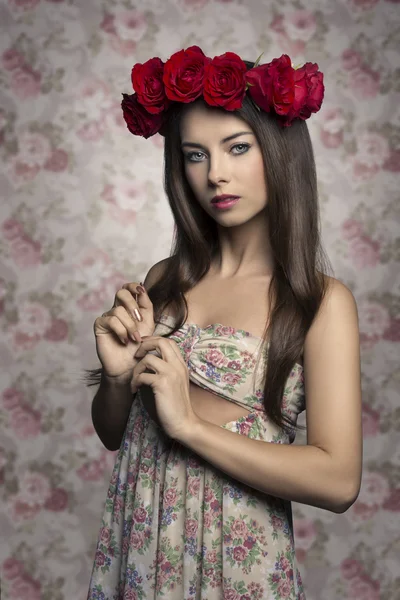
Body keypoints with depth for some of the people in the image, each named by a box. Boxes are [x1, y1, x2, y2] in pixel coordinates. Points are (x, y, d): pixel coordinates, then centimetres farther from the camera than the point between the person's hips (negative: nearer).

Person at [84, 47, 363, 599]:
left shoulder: (323, 301, -12)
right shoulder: (164, 280, 0)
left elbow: (338, 481, -19)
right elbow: (113, 434, 8)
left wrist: (190, 425, -20)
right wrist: (118, 377, -12)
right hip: (135, 546, 4)